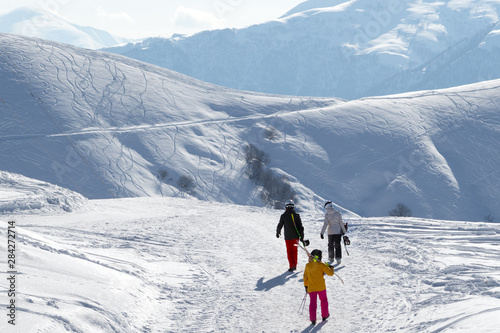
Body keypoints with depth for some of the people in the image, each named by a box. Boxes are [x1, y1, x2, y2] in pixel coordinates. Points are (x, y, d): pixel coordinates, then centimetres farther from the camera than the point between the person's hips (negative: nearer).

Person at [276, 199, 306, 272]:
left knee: (289, 251, 3)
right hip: (296, 236, 2)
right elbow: (300, 226, -5)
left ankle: (292, 266, -8)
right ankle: (295, 265, 22)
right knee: (295, 251, 15)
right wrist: (301, 236, -2)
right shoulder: (296, 215, -2)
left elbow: (280, 225, 2)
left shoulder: (283, 216, -7)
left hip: (288, 237, -2)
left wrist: (277, 233, 21)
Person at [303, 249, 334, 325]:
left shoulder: (307, 265, 0)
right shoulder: (322, 265, -11)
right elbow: (330, 273, -12)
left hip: (311, 288, 2)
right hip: (321, 287, -2)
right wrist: (331, 267, 9)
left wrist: (306, 286, 19)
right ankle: (325, 316, 29)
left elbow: (305, 277, 8)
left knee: (313, 303, 7)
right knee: (323, 300, 20)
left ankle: (313, 319, -1)